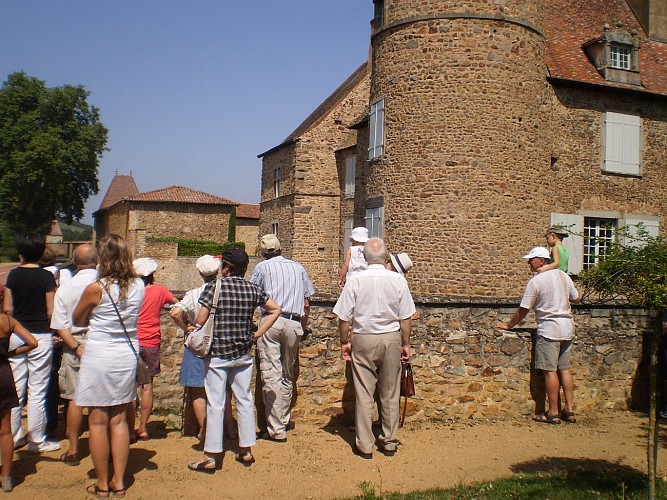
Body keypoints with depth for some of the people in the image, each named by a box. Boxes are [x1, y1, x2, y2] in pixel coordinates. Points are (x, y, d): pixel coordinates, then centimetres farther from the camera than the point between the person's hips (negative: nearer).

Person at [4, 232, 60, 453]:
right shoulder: (46, 277, -9)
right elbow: (51, 312, -9)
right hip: (40, 336, -4)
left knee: (15, 388, 13)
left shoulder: (13, 275, 2)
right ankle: (36, 440, 9)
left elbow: (7, 308, 5)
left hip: (16, 335, 4)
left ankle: (14, 436, 21)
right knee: (37, 391, 2)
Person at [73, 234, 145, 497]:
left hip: (98, 357, -4)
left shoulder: (95, 289, -15)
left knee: (98, 421, 7)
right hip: (127, 356, 5)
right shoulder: (138, 286, -4)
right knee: (119, 419, 14)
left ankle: (102, 485, 16)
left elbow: (77, 320, 1)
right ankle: (119, 482, 19)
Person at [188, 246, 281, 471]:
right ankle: (246, 451, 21)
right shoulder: (252, 289, 2)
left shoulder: (214, 287, -11)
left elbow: (201, 320, -15)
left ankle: (210, 457, 9)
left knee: (215, 404, 2)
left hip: (217, 353, -4)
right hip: (243, 354, 4)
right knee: (244, 400, 13)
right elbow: (275, 310, 8)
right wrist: (257, 333, 9)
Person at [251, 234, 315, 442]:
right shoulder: (298, 267, 16)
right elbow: (306, 304, 14)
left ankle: (276, 430, -6)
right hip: (294, 324, 4)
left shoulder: (263, 267, 7)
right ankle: (283, 421, 20)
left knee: (271, 375, -4)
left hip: (271, 322, -4)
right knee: (288, 376, 14)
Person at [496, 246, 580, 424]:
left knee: (550, 370, -3)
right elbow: (576, 298, 17)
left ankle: (553, 413, 0)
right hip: (567, 328, 7)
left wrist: (509, 325, 6)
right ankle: (569, 410, 14)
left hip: (549, 329, -7)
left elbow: (523, 310, -7)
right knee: (564, 369, 12)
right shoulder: (563, 275, 7)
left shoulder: (535, 281, -10)